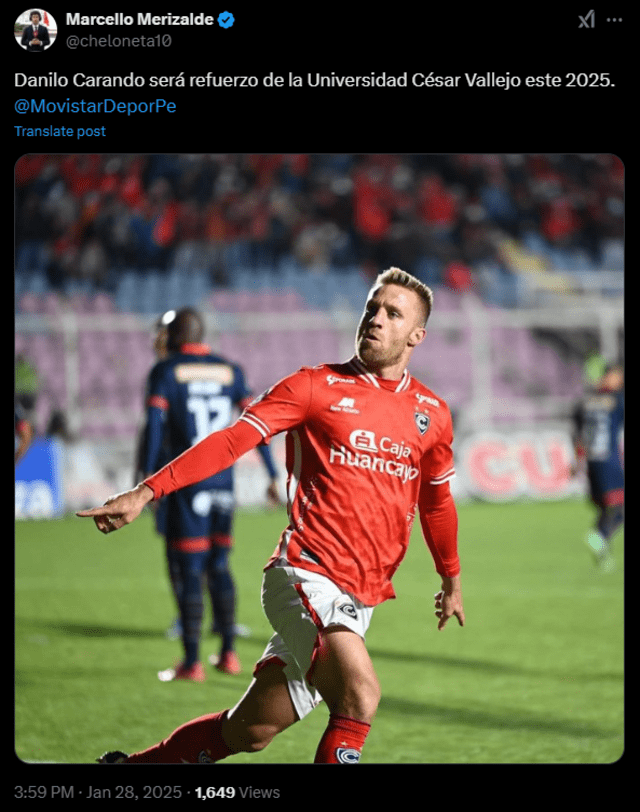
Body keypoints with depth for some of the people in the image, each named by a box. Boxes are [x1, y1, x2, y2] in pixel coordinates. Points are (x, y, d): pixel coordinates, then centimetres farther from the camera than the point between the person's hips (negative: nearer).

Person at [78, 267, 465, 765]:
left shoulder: (432, 415, 11)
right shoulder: (316, 387, -1)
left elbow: (437, 500, 28)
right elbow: (232, 440, -8)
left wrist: (451, 580, 38)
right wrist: (146, 493, -19)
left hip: (359, 600, 5)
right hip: (307, 573, -5)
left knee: (249, 732, 7)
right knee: (360, 695, -29)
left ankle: (131, 767, 26)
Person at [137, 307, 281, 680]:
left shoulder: (166, 372, -2)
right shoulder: (229, 371, 10)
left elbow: (155, 426, -12)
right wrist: (273, 475, 12)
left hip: (184, 483, -4)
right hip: (223, 481, 5)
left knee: (188, 572, -1)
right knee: (219, 566, 16)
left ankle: (192, 661, -1)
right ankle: (229, 653, 18)